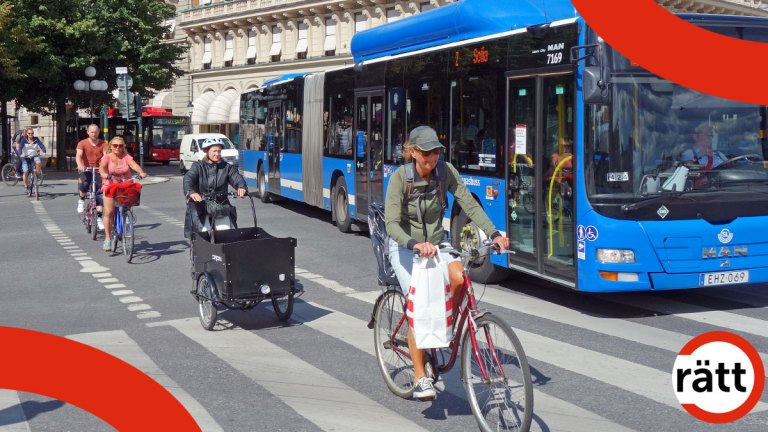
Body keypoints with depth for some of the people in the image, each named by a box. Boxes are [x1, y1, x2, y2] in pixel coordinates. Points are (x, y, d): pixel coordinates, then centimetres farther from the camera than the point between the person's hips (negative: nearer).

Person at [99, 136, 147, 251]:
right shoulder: (107, 157, 1)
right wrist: (103, 174, -41)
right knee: (109, 212, -11)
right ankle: (108, 238, -3)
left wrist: (141, 172, -35)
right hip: (110, 187, -1)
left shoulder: (126, 157, 4)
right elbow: (102, 166, -18)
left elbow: (134, 165, -14)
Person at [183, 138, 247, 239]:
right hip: (200, 202, -2)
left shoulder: (226, 167, 11)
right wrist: (191, 192, -37)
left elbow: (236, 177, -5)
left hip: (221, 203, 2)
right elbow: (188, 178, -14)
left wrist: (241, 187, -30)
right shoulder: (198, 166, 3)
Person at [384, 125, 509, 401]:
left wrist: (493, 234, -25)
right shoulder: (400, 177, -20)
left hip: (436, 243, 3)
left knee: (459, 277, -29)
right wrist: (415, 244, -45)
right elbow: (391, 224, -27)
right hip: (405, 247, -3)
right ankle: (420, 376, -8)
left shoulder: (446, 171, -10)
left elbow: (470, 205, -11)